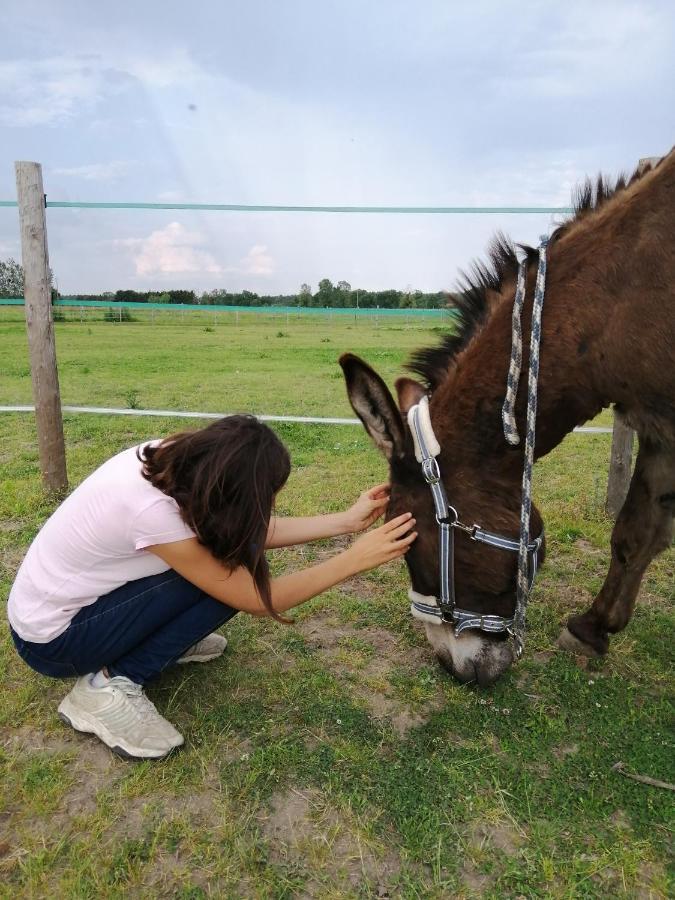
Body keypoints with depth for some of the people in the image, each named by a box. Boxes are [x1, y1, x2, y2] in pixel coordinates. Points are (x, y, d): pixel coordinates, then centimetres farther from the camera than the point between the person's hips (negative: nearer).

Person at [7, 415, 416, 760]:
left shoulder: (173, 462, -13)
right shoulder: (153, 511, -35)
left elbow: (252, 531, -1)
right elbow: (261, 598, -26)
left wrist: (347, 520, -6)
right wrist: (357, 557, -23)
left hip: (70, 593, 8)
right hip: (52, 640, -7)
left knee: (234, 550, -6)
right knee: (229, 567, -21)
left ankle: (166, 639, 13)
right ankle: (110, 685, -11)